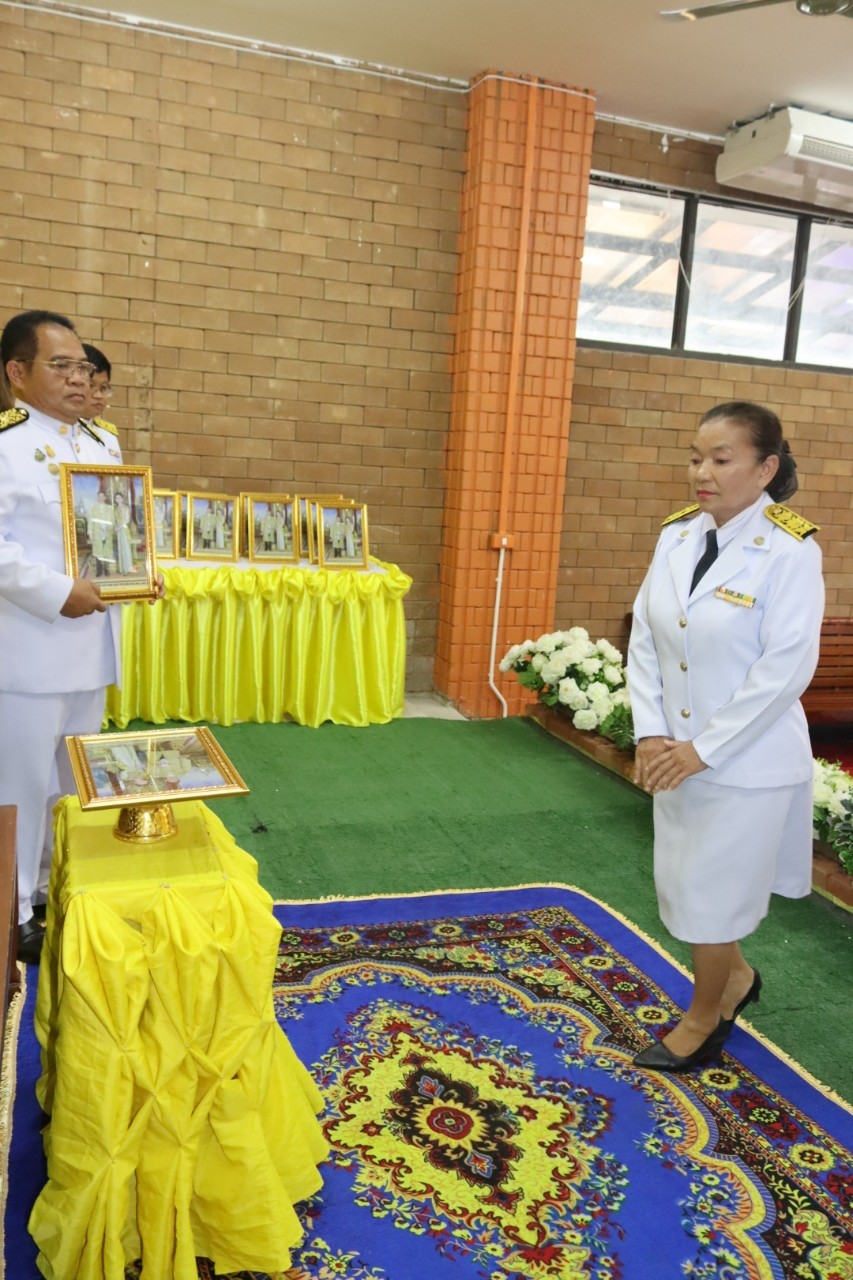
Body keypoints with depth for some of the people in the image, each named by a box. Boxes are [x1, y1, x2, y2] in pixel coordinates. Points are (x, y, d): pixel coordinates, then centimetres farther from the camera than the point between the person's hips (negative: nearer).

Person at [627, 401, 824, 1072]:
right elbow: (644, 639, 2)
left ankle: (703, 1021, 34)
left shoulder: (790, 552, -16)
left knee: (711, 892, 8)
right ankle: (735, 975, 47)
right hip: (678, 753, 6)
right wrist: (651, 732, -7)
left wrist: (703, 749, -17)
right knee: (686, 884, 18)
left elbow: (786, 669, -19)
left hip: (747, 761, -6)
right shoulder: (677, 537, 1)